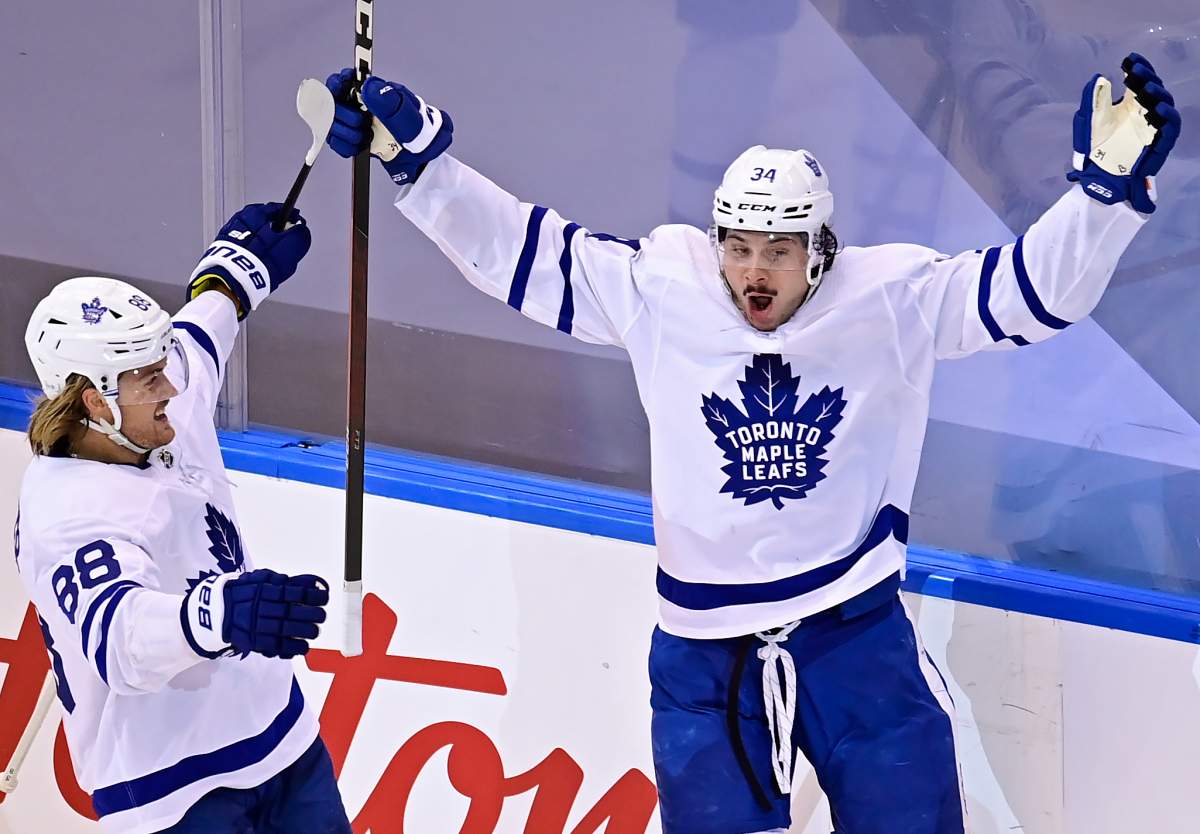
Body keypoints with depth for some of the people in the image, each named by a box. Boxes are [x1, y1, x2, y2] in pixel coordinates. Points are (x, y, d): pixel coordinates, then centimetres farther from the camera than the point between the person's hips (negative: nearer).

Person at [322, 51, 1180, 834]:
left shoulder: (894, 297, -10)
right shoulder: (659, 289, -7)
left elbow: (1036, 286, -13)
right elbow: (521, 248, -4)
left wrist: (1109, 183, -27)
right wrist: (417, 150, -10)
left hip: (857, 632, -1)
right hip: (704, 652, 1)